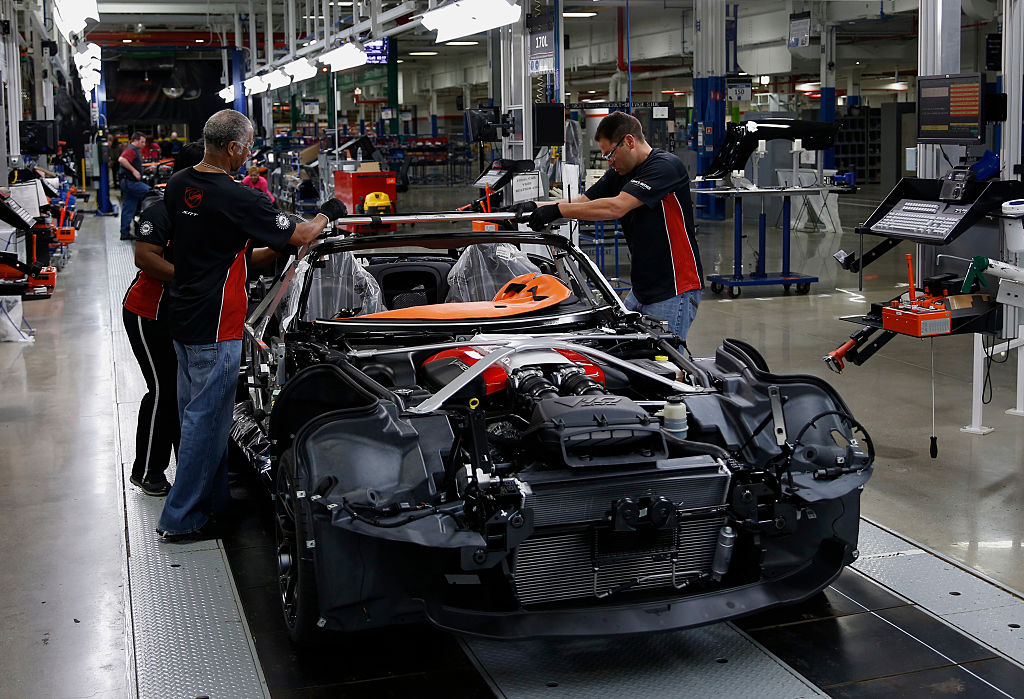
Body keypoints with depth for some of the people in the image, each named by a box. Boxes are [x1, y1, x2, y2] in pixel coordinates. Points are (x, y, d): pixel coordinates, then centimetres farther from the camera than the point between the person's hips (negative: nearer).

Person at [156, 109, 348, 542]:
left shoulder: (178, 185, 4)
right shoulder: (236, 199, -20)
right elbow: (299, 236, -12)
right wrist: (327, 214, 9)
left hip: (181, 319, 9)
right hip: (214, 327, -9)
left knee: (196, 413, 17)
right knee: (206, 420, -1)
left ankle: (213, 501, 30)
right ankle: (180, 519, 5)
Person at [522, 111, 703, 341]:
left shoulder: (666, 166, -16)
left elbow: (617, 207, -25)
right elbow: (582, 203, 15)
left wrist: (558, 210, -23)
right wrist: (535, 207, 0)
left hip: (674, 292, -9)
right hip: (640, 290, 9)